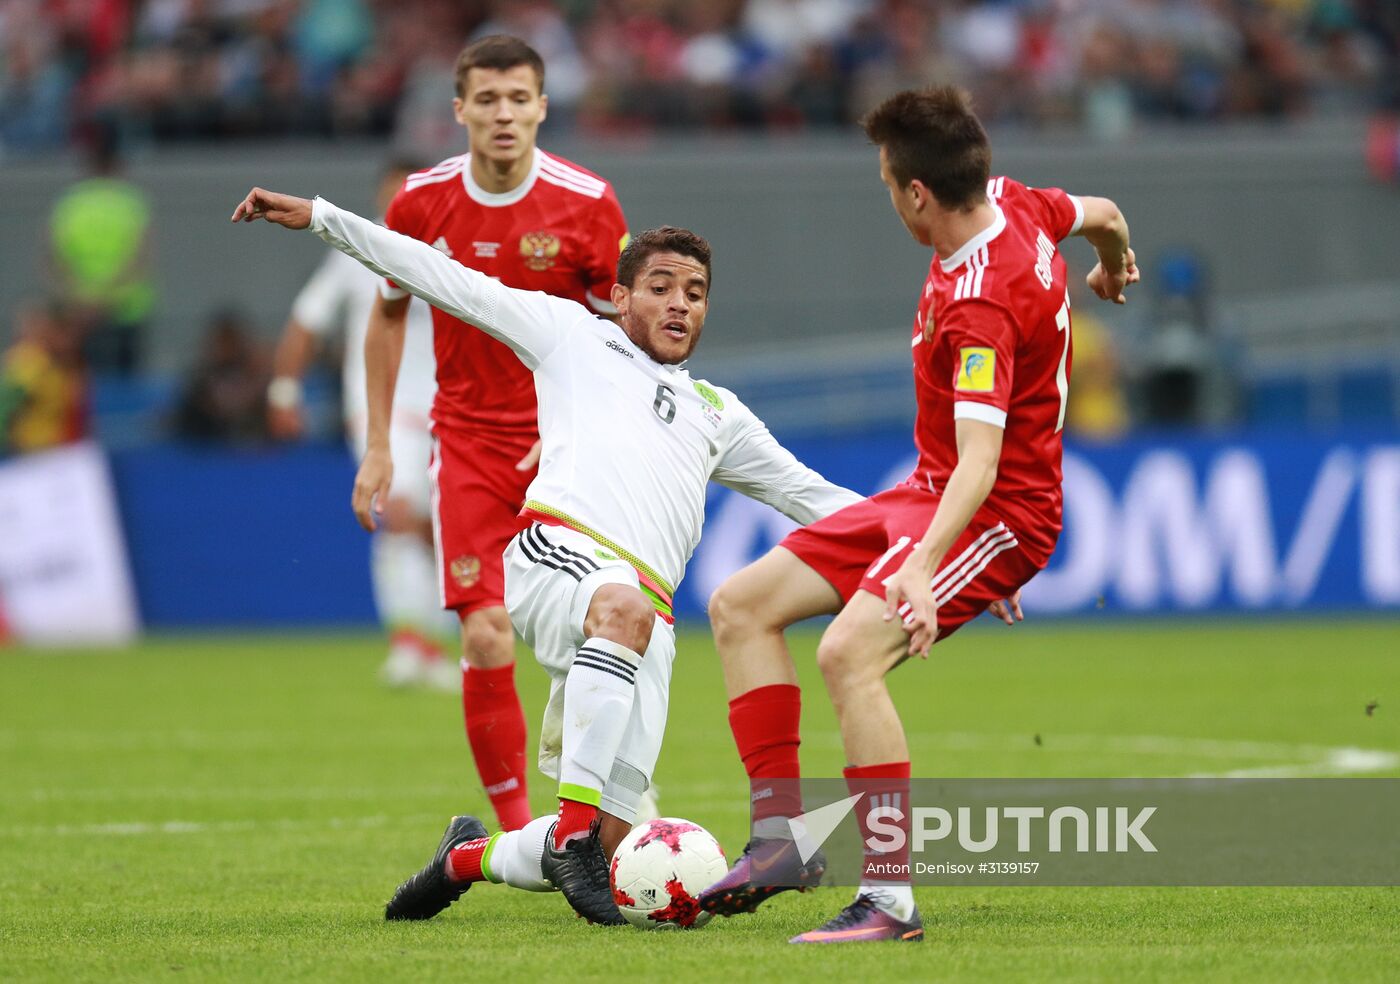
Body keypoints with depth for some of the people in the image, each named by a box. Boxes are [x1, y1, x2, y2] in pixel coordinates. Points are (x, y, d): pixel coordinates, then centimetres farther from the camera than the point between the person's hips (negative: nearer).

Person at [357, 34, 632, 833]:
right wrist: (379, 445, 7)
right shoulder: (423, 202, -5)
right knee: (487, 635, -10)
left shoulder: (587, 204, -10)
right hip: (469, 442, 1)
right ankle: (516, 826, -1)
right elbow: (388, 315, 11)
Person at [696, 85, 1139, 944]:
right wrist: (1115, 265, 44)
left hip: (998, 512, -11)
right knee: (741, 605, 6)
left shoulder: (979, 307, -29)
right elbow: (1102, 215, 20)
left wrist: (921, 570, -51)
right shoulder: (1013, 205, -2)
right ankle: (781, 835, 4)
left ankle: (891, 899, -31)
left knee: (849, 652, -32)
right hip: (928, 493, 11)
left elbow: (981, 461, -38)